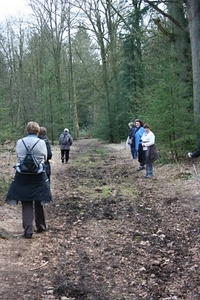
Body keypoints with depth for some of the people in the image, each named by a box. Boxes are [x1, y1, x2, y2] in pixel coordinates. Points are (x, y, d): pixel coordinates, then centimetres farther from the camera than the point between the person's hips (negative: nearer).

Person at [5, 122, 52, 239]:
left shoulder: (19, 142, -4)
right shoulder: (41, 142, -8)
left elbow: (18, 157, 5)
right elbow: (45, 158, 3)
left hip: (22, 176, 0)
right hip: (38, 176, 0)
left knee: (26, 203, 7)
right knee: (39, 202, 16)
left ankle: (28, 230, 3)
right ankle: (41, 226, 28)